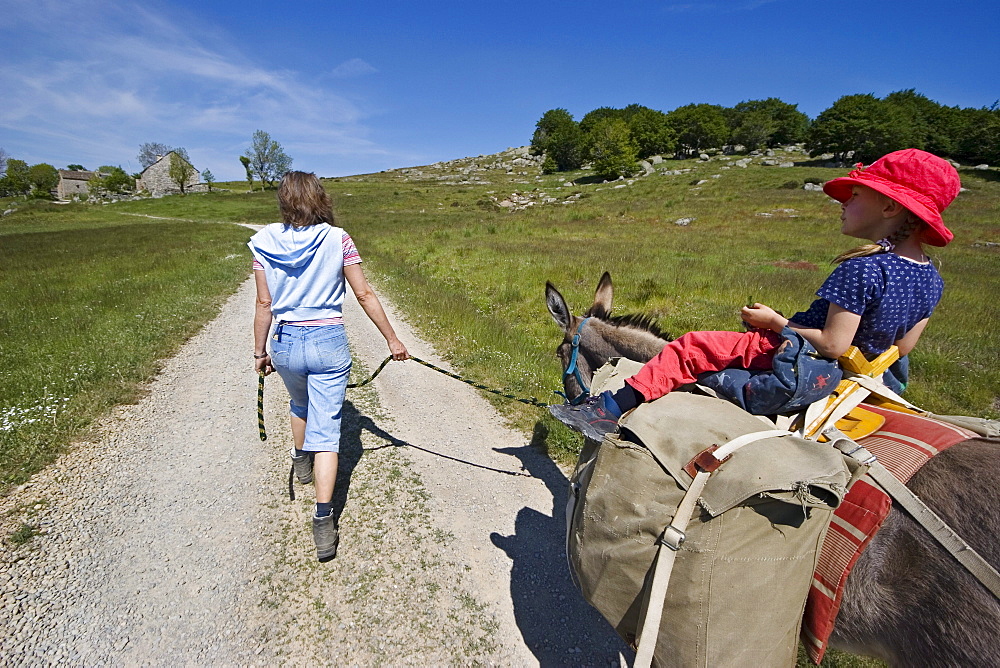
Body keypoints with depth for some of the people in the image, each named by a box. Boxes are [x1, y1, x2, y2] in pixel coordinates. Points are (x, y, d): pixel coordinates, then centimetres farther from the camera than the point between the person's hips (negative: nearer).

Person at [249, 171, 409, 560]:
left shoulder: (265, 242, -1)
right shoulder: (337, 239, -7)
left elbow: (264, 304, 1)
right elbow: (365, 295, -5)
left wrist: (259, 352, 12)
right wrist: (392, 340, 2)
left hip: (286, 342, 3)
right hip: (329, 342, -2)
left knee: (299, 404, 32)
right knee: (325, 429, 3)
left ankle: (302, 462, 55)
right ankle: (323, 520, -1)